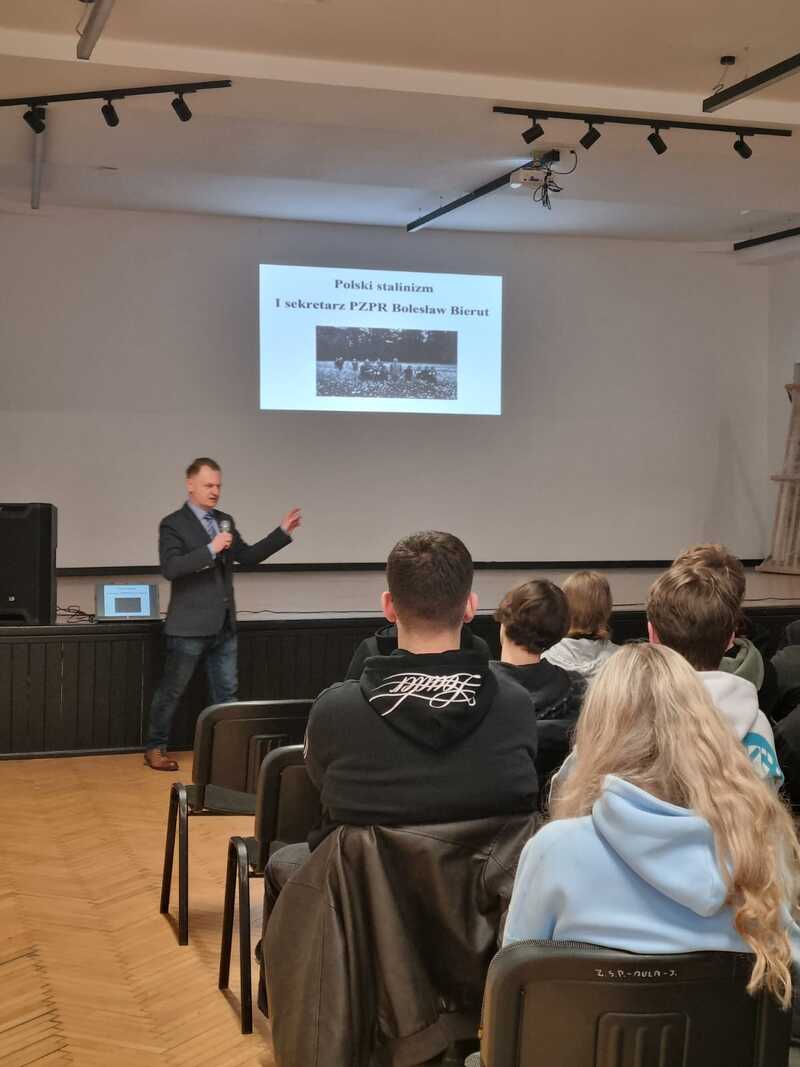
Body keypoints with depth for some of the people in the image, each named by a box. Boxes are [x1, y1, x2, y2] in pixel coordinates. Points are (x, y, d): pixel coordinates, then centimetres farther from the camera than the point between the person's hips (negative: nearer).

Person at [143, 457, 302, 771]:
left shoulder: (225, 521, 12)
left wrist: (282, 532, 2)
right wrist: (211, 549, -27)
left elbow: (248, 556, 11)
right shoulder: (173, 524, -9)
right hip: (190, 625, -6)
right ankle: (154, 748, 17)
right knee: (171, 691, 5)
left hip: (224, 624, 7)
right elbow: (170, 568, -21)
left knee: (226, 692, 11)